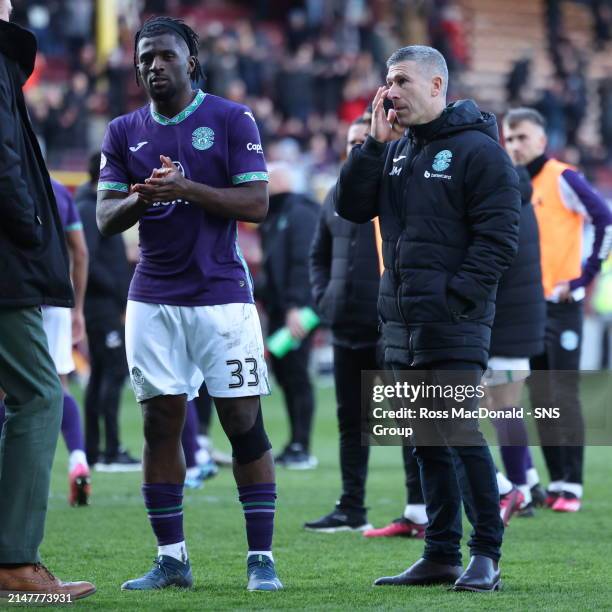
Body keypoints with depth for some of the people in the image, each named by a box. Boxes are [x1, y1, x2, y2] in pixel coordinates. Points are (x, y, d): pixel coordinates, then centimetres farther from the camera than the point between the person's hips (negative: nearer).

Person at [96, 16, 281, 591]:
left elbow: (256, 203, -8)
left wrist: (185, 188, -19)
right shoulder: (124, 133, 10)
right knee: (160, 423, 2)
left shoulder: (231, 121, -1)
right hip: (153, 300, 3)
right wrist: (139, 199, -15)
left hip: (222, 295, -3)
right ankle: (171, 559, 9)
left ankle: (261, 557, 2)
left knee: (244, 422, -4)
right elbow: (105, 219, 6)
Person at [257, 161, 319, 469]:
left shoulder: (300, 214, -11)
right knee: (282, 371, 10)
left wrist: (296, 305, -24)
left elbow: (304, 263, -19)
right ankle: (296, 443, 16)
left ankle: (302, 448, -4)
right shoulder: (273, 216, 17)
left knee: (296, 374, -7)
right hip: (278, 308, 9)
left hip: (296, 312, -9)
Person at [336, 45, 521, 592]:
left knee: (461, 435, -10)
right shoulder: (395, 151, 16)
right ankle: (441, 555, 15)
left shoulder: (478, 151, -6)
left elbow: (498, 238, -11)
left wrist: (457, 298, -17)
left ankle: (486, 556, -4)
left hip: (453, 323, -7)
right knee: (426, 442, 10)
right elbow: (351, 207, 7)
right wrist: (374, 142, -1)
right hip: (403, 323, 7)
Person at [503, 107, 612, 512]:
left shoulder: (562, 179, -8)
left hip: (559, 305, -7)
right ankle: (556, 482, 13)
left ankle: (572, 486, -5)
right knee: (540, 399, 7)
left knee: (565, 396, -7)